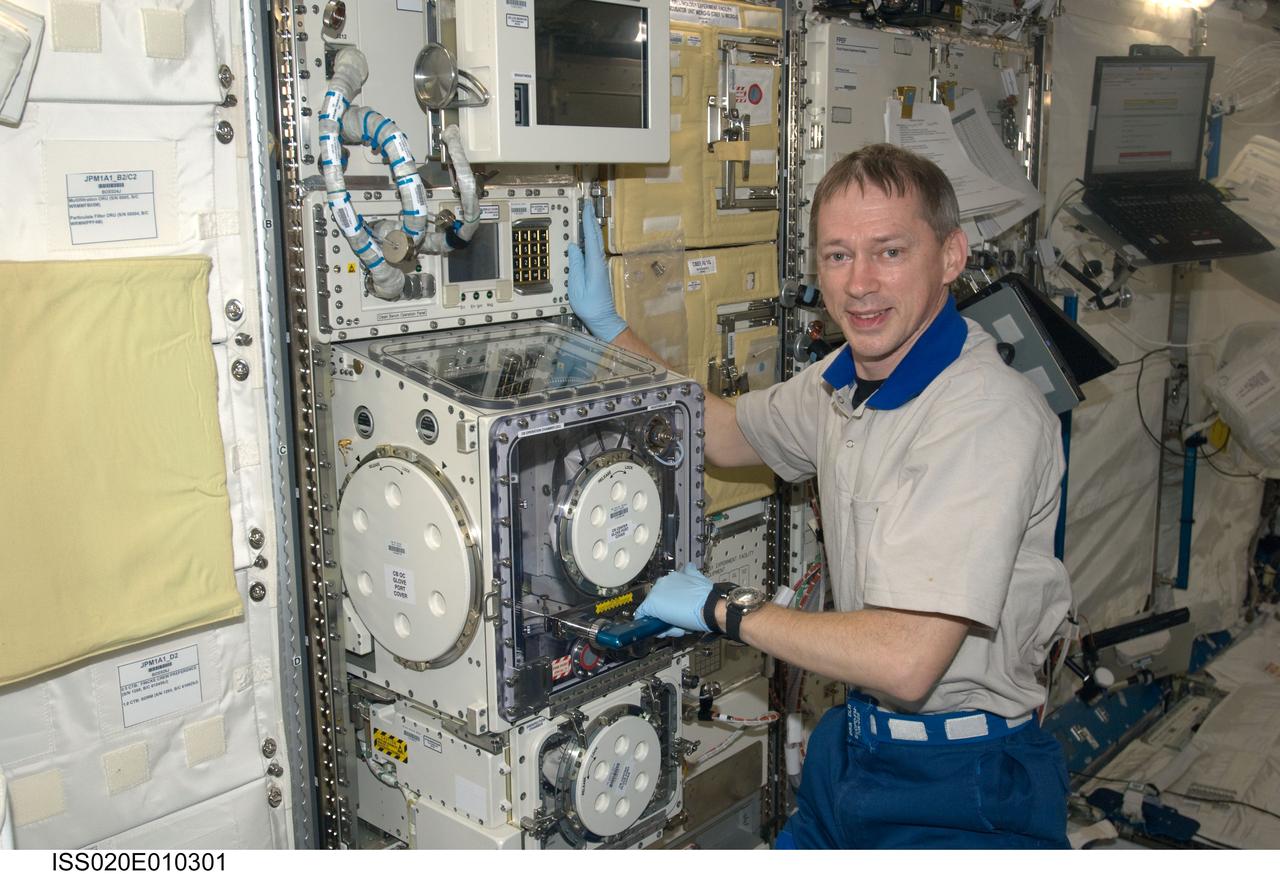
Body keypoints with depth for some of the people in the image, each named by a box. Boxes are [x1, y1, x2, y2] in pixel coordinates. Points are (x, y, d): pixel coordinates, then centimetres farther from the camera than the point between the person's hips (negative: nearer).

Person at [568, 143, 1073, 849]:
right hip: (853, 740, 7)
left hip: (956, 785, -7)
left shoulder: (990, 415, -27)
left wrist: (719, 608, -19)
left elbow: (904, 662, -32)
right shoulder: (844, 380, 1)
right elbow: (725, 433, 19)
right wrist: (608, 327, 14)